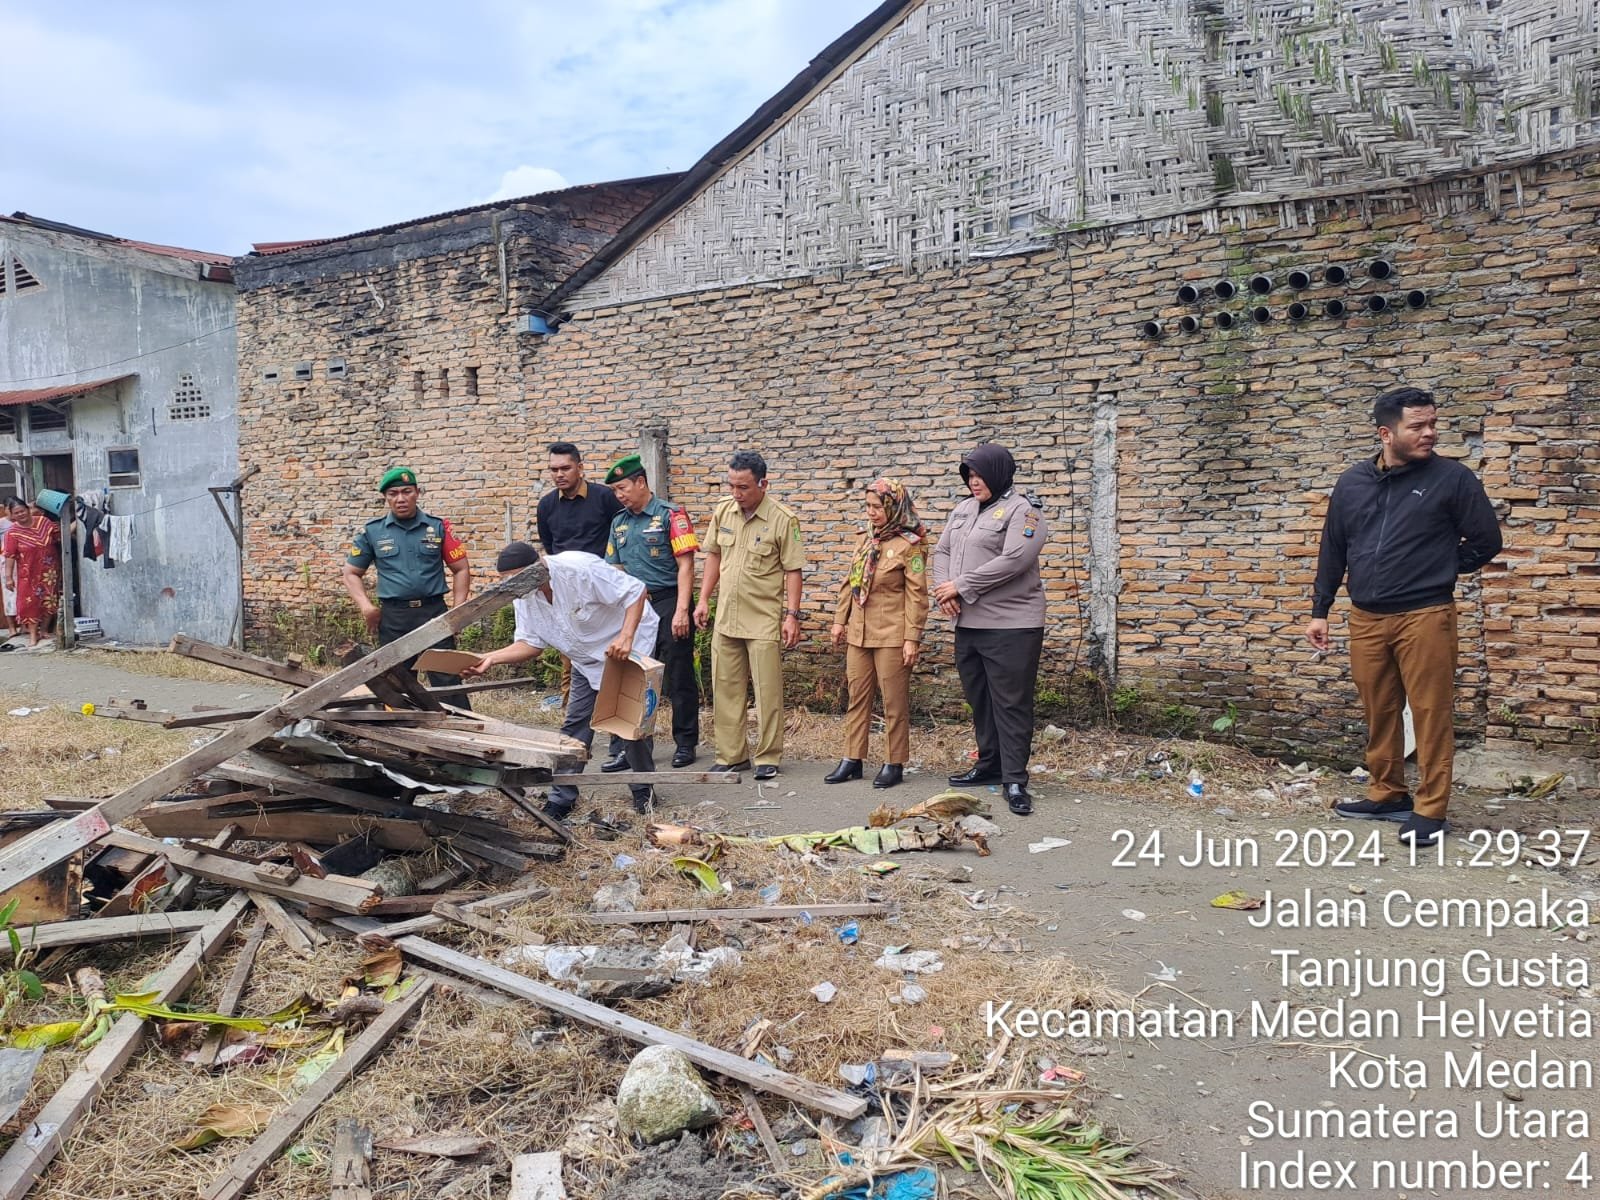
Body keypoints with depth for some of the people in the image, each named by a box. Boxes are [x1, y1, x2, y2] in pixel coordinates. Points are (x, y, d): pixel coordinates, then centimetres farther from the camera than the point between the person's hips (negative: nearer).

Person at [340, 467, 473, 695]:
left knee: (448, 681, -2)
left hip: (434, 611, -1)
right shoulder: (372, 532, 6)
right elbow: (351, 573, 13)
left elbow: (461, 569, 6)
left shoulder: (438, 527, 3)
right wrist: (365, 606, -4)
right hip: (393, 617, 1)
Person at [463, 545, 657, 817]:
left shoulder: (579, 569, -33)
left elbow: (635, 592, -29)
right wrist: (491, 658, -24)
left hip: (631, 646, -6)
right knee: (575, 726, 3)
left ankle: (643, 792, 16)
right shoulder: (523, 597, -11)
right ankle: (561, 799, 10)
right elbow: (530, 642, -8)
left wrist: (626, 637, -39)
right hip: (588, 659, 6)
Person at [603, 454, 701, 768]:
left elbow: (685, 565, -11)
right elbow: (616, 570, 18)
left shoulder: (671, 515, -7)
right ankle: (625, 747, 13)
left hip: (668, 603, -6)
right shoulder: (619, 522, 13)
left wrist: (681, 611, -18)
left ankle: (685, 743, 16)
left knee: (678, 679, 3)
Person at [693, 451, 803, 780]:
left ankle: (768, 757, 14)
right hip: (725, 617, 5)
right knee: (725, 689, 10)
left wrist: (792, 615, -14)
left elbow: (792, 570, -9)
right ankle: (731, 754, 22)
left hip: (764, 621, -5)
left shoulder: (782, 519, -12)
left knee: (767, 691, 1)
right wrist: (704, 599, 9)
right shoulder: (723, 510, 3)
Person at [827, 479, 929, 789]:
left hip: (892, 635, -7)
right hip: (859, 633, 7)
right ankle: (852, 759, 19)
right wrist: (840, 620, 13)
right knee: (857, 697, 11)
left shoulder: (909, 544, -10)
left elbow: (916, 595, -12)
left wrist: (912, 638, -15)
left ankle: (894, 763, 13)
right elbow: (850, 583, 16)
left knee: (894, 702, 3)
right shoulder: (867, 539, 11)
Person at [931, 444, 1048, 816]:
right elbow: (942, 551, 13)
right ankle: (989, 763, 29)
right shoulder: (963, 509, 15)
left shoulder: (1020, 510, -9)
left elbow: (1012, 561, -21)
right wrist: (943, 589, -7)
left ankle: (1014, 780, 1)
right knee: (979, 699, 15)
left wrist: (960, 586, -17)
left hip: (1011, 625, -8)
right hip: (967, 624, 8)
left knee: (1011, 703, -4)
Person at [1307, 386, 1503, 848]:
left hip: (1425, 616, -4)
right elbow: (1332, 550, 14)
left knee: (1431, 715, -2)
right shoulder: (1352, 484, 8)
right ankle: (1387, 794, 26)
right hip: (1366, 618, 4)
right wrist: (1320, 611, 12)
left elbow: (1486, 541, 2)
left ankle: (1429, 810, 7)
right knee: (1379, 712, 12)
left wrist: (1438, 569, 7)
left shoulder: (1452, 478, -3)